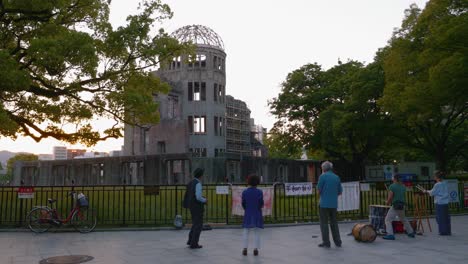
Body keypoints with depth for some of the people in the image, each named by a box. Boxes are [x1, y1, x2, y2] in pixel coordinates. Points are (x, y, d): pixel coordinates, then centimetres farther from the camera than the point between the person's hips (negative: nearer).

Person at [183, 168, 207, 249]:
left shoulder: (190, 183, 10)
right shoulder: (198, 184, -19)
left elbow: (187, 196, 18)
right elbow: (198, 197, -26)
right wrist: (204, 200, -4)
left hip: (191, 206, 9)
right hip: (197, 206, -9)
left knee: (195, 224, 21)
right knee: (198, 225, 1)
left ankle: (190, 240, 20)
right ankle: (194, 244, 3)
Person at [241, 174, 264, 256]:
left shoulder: (244, 192, -3)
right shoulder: (259, 192, -9)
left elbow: (243, 204, 1)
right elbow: (261, 204, -8)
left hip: (248, 215, 1)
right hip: (257, 214, -1)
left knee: (246, 232, 11)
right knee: (257, 232, 6)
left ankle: (245, 248, 8)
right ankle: (256, 249, 5)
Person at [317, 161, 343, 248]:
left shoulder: (322, 176, -9)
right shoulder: (337, 177, 7)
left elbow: (319, 190, -8)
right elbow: (340, 192, 10)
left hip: (324, 203, -5)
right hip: (334, 204, 5)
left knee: (324, 223, 3)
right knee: (334, 222, 15)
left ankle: (326, 242, 4)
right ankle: (337, 241, 15)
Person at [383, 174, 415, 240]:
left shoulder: (392, 186, -11)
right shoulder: (403, 186, 9)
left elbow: (390, 197, -15)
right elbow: (403, 196, 16)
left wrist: (387, 203, 4)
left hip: (395, 206, -7)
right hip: (402, 205, 7)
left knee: (388, 220, -3)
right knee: (404, 219, 26)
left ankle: (390, 235, -14)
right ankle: (411, 232, 34)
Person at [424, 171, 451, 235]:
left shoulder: (437, 185, -15)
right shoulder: (445, 183, 6)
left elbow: (432, 193, -8)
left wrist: (426, 191, 12)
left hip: (439, 203, -7)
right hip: (445, 202, 7)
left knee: (440, 217, 2)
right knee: (446, 217, 13)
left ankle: (443, 231, 5)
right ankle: (448, 231, 19)